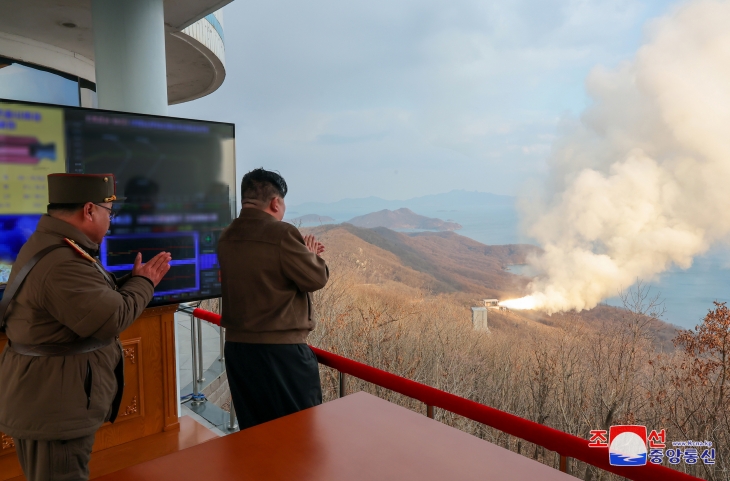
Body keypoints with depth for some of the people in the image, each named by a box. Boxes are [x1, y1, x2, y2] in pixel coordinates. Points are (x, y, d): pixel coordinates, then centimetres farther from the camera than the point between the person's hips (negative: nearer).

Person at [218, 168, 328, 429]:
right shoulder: (281, 233, -18)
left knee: (253, 432, 18)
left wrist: (303, 252, 15)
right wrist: (311, 254, 7)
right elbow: (316, 279, -12)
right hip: (281, 349, -7)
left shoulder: (227, 237, 6)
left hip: (236, 346, 7)